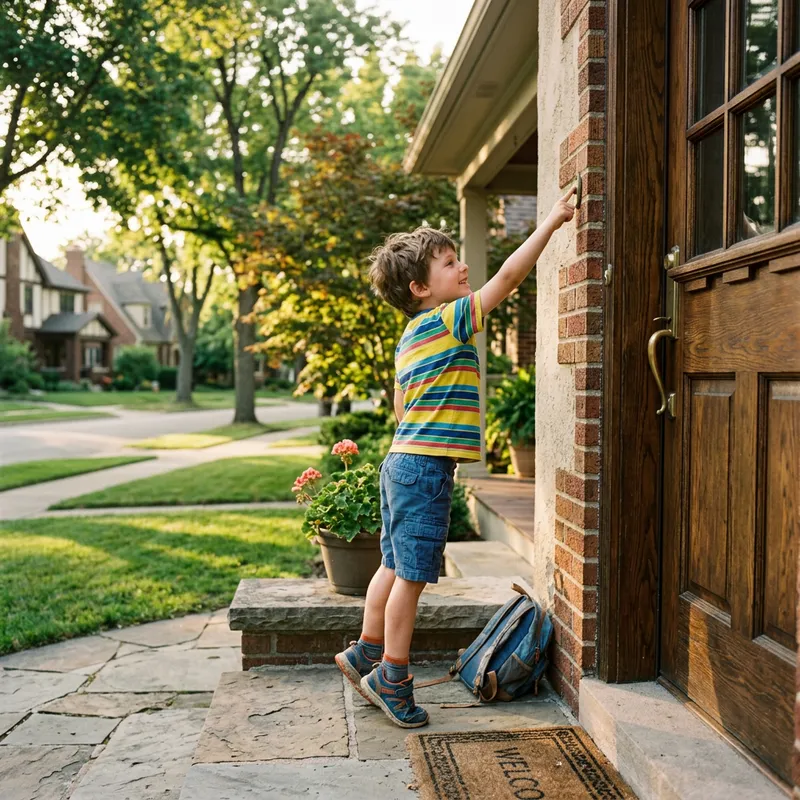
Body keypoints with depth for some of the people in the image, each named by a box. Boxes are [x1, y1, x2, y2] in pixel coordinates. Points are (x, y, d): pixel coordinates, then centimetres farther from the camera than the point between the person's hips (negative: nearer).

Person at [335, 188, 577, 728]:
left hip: (404, 461, 10)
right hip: (427, 467, -10)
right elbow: (509, 277, -14)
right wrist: (552, 222, -7)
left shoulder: (412, 337, 16)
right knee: (413, 574, 0)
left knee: (395, 565, 18)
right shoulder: (450, 320, -11)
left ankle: (367, 653, 30)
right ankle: (392, 677, 11)